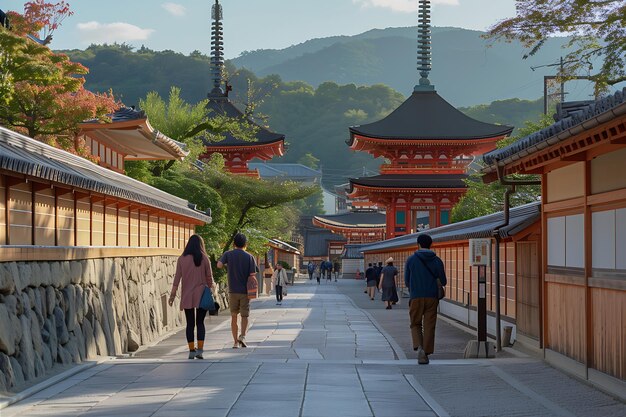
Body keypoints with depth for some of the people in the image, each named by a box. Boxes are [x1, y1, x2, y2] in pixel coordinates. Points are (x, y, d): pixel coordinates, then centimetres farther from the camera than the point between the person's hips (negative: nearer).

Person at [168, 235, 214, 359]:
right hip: (201, 295, -1)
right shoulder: (204, 258, -3)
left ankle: (191, 350, 6)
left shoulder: (182, 259, 0)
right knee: (200, 322, 7)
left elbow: (177, 278, -2)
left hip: (187, 296, 1)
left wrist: (173, 294, 0)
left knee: (190, 323, 8)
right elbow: (209, 277, -2)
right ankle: (200, 349, -5)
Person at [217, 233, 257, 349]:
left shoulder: (228, 255, 0)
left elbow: (219, 265, -15)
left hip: (233, 291, 1)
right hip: (245, 291, -1)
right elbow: (252, 276, -7)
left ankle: (235, 341, 8)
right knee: (244, 316, 6)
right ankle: (242, 336, -16)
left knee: (234, 316, 10)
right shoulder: (249, 257, -3)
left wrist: (226, 265, 6)